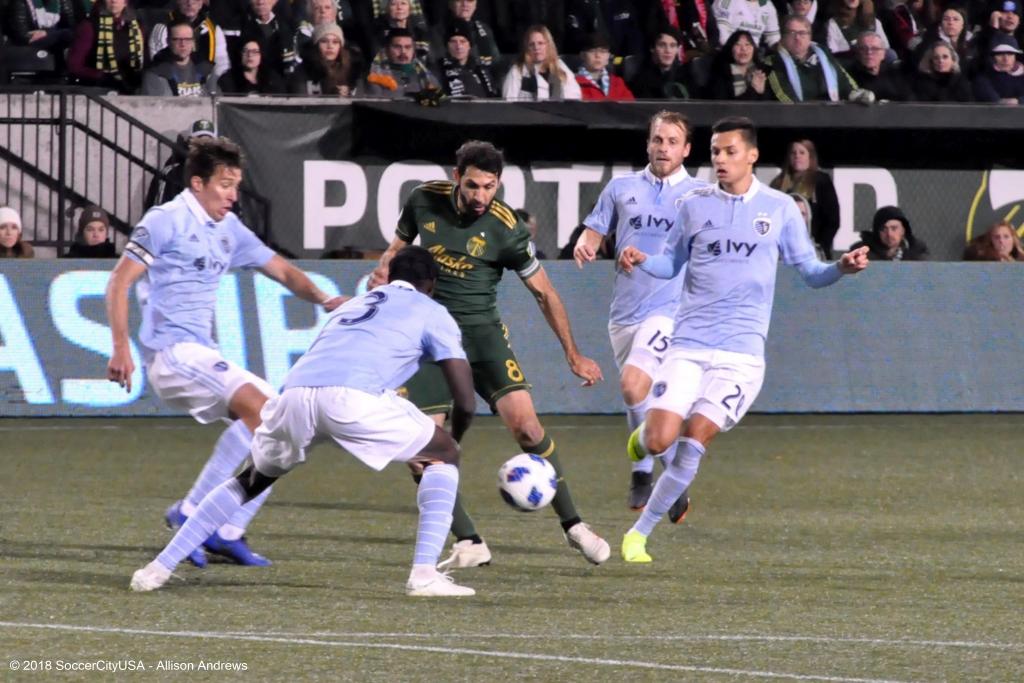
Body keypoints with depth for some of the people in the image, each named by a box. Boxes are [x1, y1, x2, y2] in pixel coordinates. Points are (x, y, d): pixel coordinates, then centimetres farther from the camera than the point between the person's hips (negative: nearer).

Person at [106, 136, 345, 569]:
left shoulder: (229, 229, 15)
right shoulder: (167, 221, -8)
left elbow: (280, 269, 20)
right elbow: (120, 281, -10)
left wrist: (322, 299, 1)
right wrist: (121, 348, -19)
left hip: (202, 356, 9)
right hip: (171, 350, -9)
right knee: (258, 407, -25)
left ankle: (227, 533, 2)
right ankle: (190, 513, -23)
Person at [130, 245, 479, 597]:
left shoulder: (351, 306, 39)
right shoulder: (431, 311, 24)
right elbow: (466, 402, 19)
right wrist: (453, 438, 40)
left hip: (294, 394, 5)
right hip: (353, 396, -5)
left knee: (251, 480, 31)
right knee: (443, 456, 18)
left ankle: (159, 568, 24)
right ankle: (425, 574, 2)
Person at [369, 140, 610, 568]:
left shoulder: (506, 230, -13)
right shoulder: (425, 200, -5)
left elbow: (543, 292, -2)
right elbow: (399, 244, 15)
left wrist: (572, 354, -5)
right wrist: (384, 267, -8)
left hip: (480, 332, -2)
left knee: (525, 424, -17)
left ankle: (572, 526, -2)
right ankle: (468, 544, -1)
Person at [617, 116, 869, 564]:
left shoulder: (779, 209, 4)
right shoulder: (696, 205, 6)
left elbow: (809, 272, 9)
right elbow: (672, 263, 16)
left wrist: (842, 268, -12)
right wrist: (642, 260, -5)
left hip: (741, 352, -1)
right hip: (688, 344, 1)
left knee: (692, 443, -11)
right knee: (660, 440, -12)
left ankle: (640, 533, 3)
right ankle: (642, 437, 27)